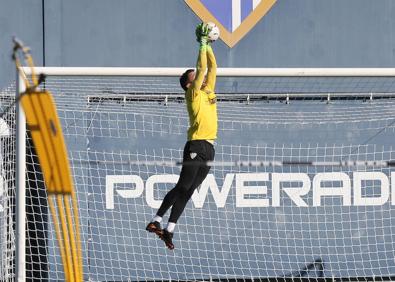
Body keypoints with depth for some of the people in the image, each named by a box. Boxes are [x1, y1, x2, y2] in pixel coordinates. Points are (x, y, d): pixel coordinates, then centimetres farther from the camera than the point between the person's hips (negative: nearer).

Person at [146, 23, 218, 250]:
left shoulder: (208, 91, 19)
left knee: (186, 192, 4)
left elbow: (212, 68, 21)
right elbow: (202, 68, -8)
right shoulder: (194, 93, -1)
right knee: (183, 187, -12)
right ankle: (157, 221, -11)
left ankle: (169, 230, 4)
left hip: (208, 148, 7)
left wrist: (208, 47, 15)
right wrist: (203, 46, -1)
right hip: (196, 145, -7)